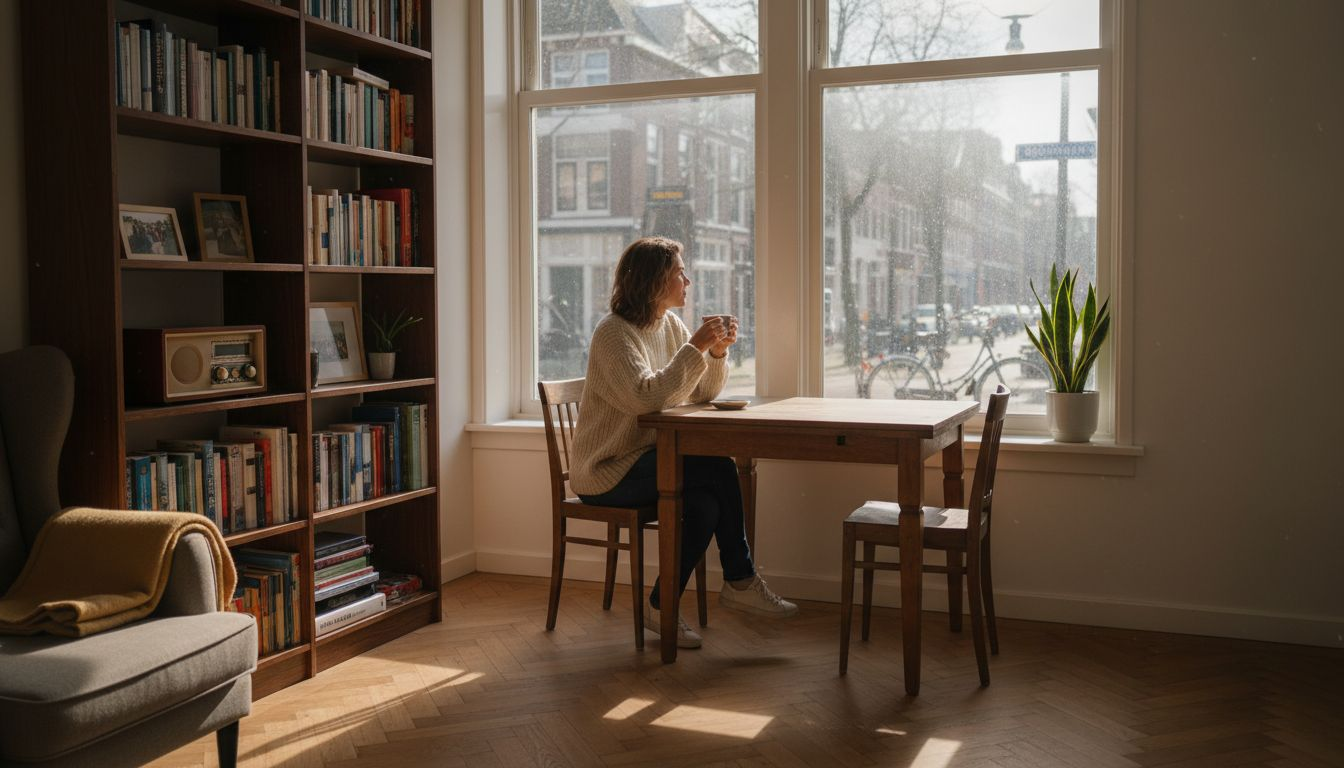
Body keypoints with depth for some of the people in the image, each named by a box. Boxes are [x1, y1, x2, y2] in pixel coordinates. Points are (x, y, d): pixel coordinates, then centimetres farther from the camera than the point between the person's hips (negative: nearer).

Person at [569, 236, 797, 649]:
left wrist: (718, 351, -8)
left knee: (706, 503, -22)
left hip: (646, 461, 8)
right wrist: (695, 347, -27)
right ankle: (740, 581, -8)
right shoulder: (614, 333, -15)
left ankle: (663, 607, -8)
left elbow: (704, 394, 10)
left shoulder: (671, 326, 10)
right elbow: (646, 397, -30)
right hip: (607, 474, -8)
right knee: (719, 468, -23)